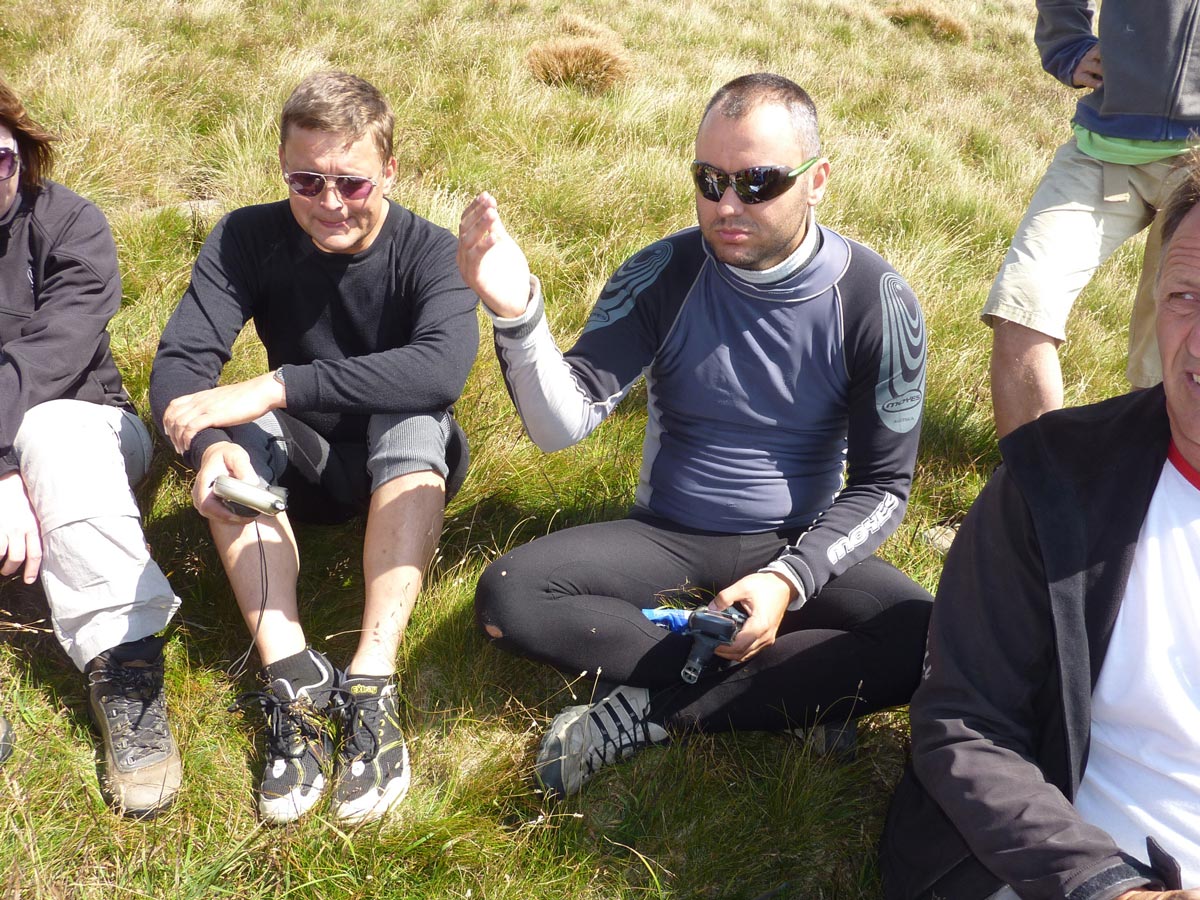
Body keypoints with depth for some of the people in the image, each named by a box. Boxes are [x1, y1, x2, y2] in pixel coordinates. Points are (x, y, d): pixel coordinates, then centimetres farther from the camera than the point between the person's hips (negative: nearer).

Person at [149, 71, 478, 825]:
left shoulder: (429, 251, -19)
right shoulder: (248, 239, -12)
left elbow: (442, 368, -39)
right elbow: (179, 363, -23)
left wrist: (276, 387, -43)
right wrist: (210, 445, -46)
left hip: (403, 469, -2)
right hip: (302, 464, 2)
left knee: (414, 419, -34)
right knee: (231, 434, -27)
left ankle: (371, 681, -40)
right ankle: (292, 674, -36)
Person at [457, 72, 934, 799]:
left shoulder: (876, 302, -11)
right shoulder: (664, 275, -10)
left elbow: (881, 485, -7)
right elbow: (563, 423, -20)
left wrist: (789, 579, -23)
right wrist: (517, 311, -38)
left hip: (798, 548, 0)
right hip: (667, 536, 1)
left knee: (927, 643, -30)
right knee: (509, 596, -25)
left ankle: (651, 710, -23)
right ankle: (791, 696, -21)